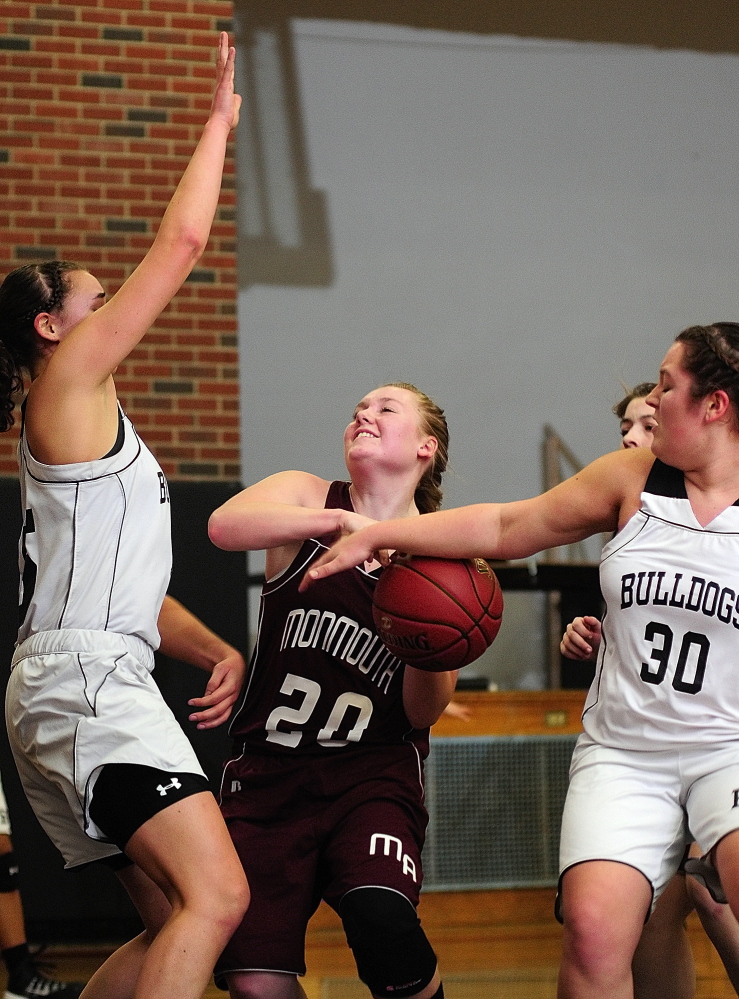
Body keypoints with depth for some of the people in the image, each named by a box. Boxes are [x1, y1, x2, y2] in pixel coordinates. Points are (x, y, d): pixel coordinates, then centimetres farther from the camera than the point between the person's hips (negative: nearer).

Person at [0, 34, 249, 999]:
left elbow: (130, 587, 28)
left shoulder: (90, 423, 27)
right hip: (84, 678, -10)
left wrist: (219, 651, 14)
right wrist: (218, 126, 6)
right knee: (216, 897, -22)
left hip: (95, 688, 10)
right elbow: (181, 242, -5)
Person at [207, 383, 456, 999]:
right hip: (270, 771, 1)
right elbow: (225, 526, -22)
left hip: (374, 775, 0)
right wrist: (344, 521, -31)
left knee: (382, 922, -30)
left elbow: (424, 713, 1)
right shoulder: (309, 499, 3)